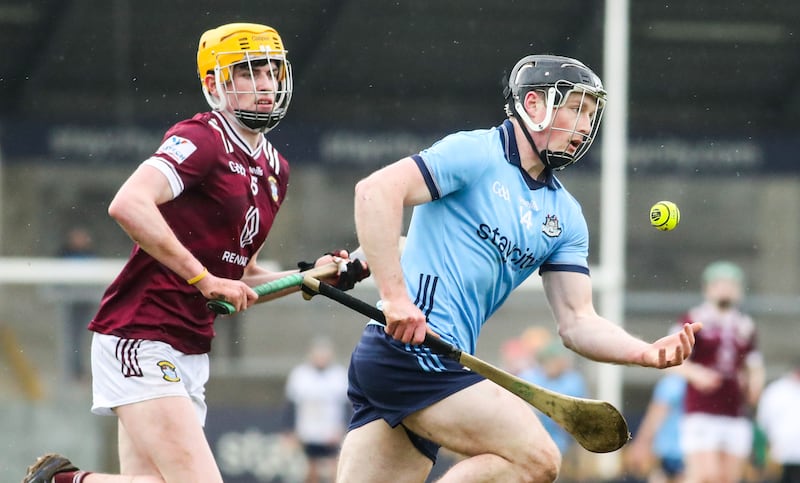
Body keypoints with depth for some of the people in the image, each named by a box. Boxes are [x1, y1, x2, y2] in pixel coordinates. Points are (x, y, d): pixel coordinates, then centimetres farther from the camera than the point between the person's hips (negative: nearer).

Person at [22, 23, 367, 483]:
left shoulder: (275, 170, 16)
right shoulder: (201, 139, -10)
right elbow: (128, 204, -27)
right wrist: (204, 278, -24)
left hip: (190, 353, 9)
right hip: (140, 338, -9)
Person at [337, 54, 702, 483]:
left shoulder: (565, 216, 19)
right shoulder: (476, 154, -4)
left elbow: (577, 322, 14)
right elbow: (375, 191, -15)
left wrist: (648, 353, -5)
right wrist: (394, 296, -22)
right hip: (410, 347, -9)